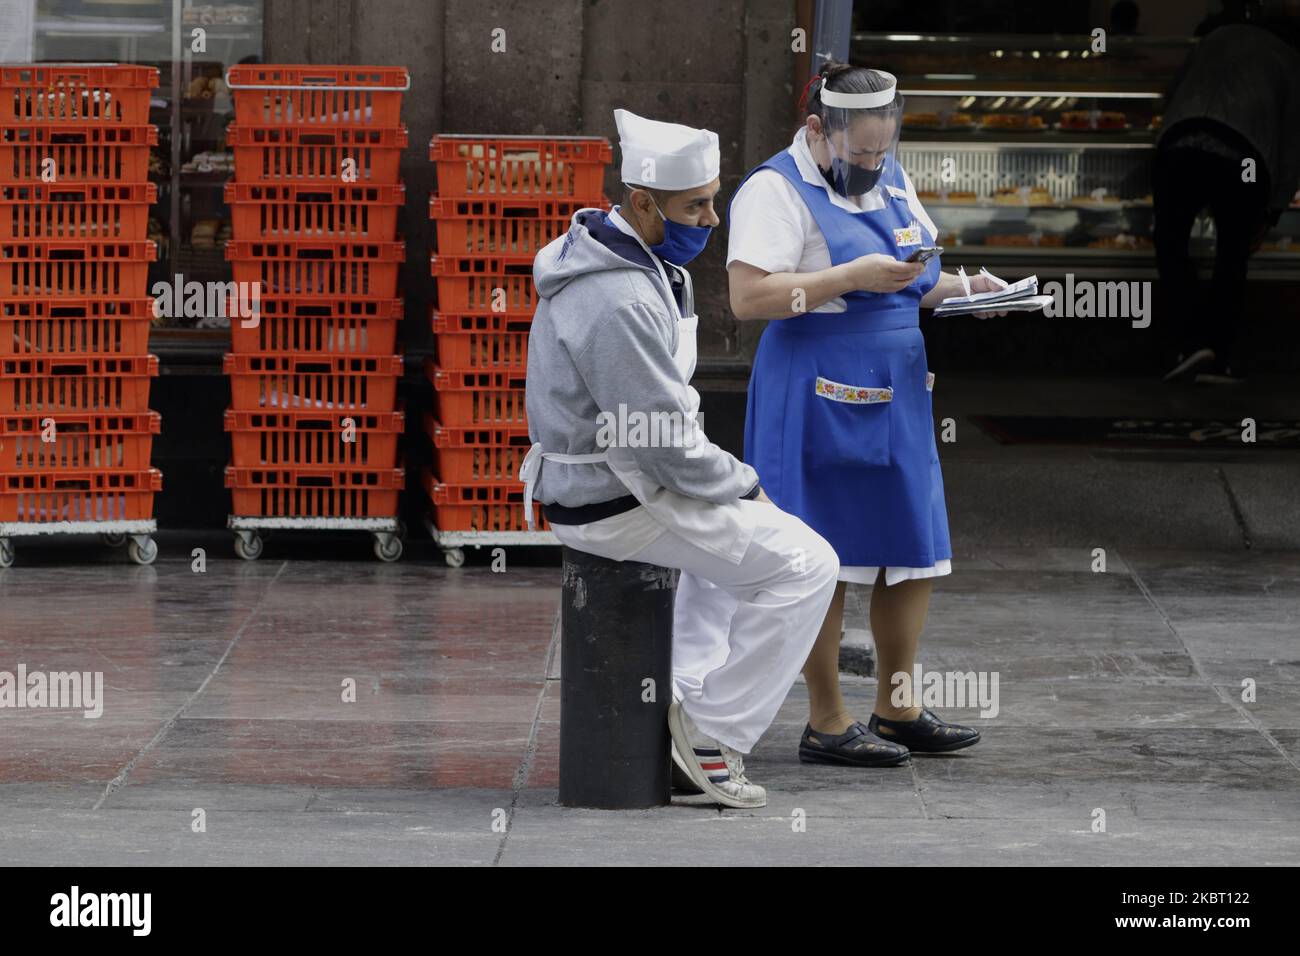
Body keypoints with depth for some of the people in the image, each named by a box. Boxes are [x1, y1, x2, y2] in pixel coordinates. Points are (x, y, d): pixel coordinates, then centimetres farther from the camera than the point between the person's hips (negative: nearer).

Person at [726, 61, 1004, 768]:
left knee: (914, 551, 9)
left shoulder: (891, 181, 14)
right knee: (823, 563, -3)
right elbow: (748, 296, -21)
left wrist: (961, 289, 4)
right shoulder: (777, 191, -11)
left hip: (896, 403, 8)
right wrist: (852, 277, -24)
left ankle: (896, 710, 21)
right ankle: (827, 723, 5)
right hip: (818, 403, -8)